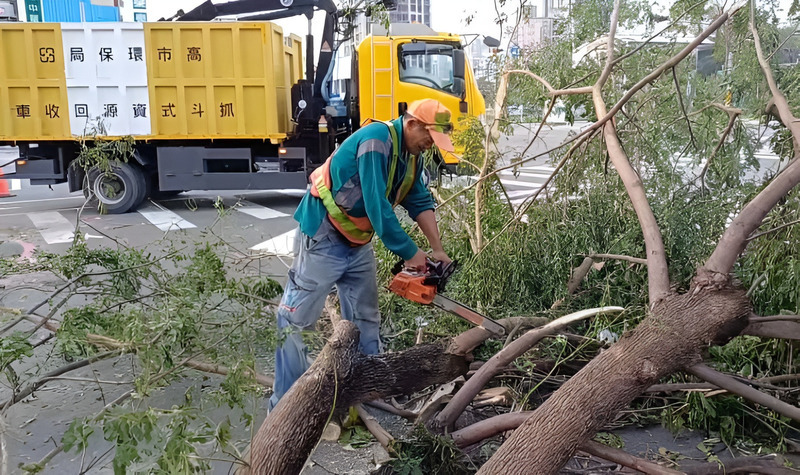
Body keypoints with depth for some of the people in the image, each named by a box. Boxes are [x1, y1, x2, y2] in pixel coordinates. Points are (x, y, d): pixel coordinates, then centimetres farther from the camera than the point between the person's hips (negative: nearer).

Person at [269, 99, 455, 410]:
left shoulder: (412, 155, 4)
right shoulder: (377, 139, -25)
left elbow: (420, 203, 5)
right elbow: (377, 205, -30)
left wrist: (437, 250, -6)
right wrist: (410, 253, -23)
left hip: (358, 242, 9)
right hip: (323, 238, -9)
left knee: (366, 320, 14)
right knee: (295, 319, -1)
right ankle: (284, 404, 8)